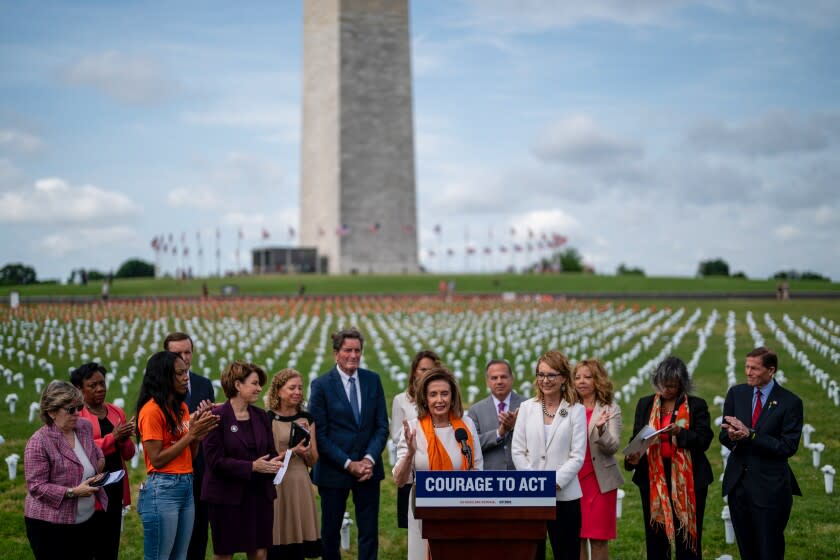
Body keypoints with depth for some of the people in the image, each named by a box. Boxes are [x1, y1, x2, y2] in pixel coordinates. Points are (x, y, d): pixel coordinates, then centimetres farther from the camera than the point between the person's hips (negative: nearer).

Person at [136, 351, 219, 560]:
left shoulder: (181, 407, 13)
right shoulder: (151, 410, -12)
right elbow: (157, 459, -15)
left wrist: (198, 434, -2)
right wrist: (190, 434, -14)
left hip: (186, 487, 8)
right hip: (162, 489, -8)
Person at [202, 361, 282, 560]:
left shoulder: (261, 416, 9)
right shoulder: (217, 417, -10)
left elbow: (271, 452, 11)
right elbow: (215, 460, -16)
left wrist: (274, 463, -12)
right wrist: (252, 467, -21)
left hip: (259, 494, 5)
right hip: (227, 496, -5)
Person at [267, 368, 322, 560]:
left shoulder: (307, 419, 8)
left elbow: (313, 461, 8)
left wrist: (307, 438, -8)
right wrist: (292, 452, -19)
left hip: (301, 485, 4)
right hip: (276, 485, -4)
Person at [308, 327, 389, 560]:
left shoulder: (373, 380, 4)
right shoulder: (321, 384, -6)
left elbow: (382, 426, 4)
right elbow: (319, 434, -9)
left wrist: (369, 459, -11)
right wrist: (348, 464, -14)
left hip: (368, 469, 3)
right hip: (334, 471, -2)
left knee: (370, 531, 6)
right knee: (330, 532, 10)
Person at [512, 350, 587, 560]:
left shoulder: (576, 410, 1)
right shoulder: (526, 407, 8)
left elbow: (577, 456, -4)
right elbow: (517, 452, 4)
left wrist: (555, 483, -14)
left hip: (564, 495, -2)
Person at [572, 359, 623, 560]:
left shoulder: (610, 409, 0)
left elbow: (613, 446, -10)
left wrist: (601, 429, -28)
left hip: (599, 480, -2)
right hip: (573, 480, 2)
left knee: (599, 538, 1)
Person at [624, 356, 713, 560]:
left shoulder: (696, 405, 1)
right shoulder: (645, 404, 9)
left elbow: (704, 440, -7)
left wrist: (680, 432, -23)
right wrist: (632, 457, -12)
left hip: (687, 479, -2)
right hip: (653, 478, 2)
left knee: (687, 535, 3)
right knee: (655, 535, 7)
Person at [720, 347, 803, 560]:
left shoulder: (790, 402, -9)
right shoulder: (736, 393, 3)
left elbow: (788, 446, -15)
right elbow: (724, 436, 3)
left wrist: (749, 434, -23)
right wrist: (732, 435, -21)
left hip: (770, 487, -4)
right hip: (738, 484, 4)